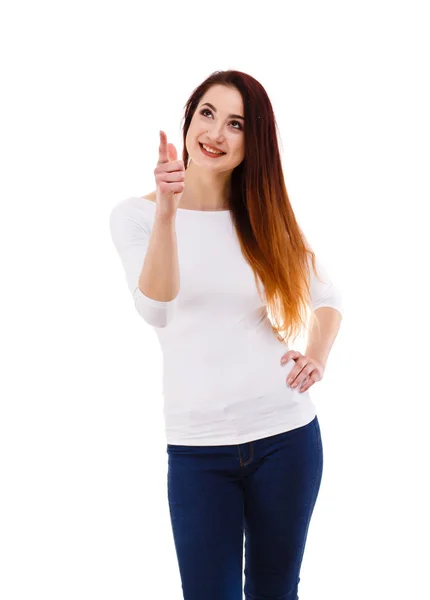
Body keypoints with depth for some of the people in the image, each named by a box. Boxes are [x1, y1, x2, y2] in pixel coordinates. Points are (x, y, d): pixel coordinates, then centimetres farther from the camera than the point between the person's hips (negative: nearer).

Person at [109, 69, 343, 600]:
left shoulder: (266, 218, 4)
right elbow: (157, 310, -19)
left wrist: (317, 356, -6)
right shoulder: (136, 215, -3)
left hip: (286, 435, 2)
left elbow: (327, 298, 14)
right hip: (197, 446, -2)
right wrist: (167, 210, -32)